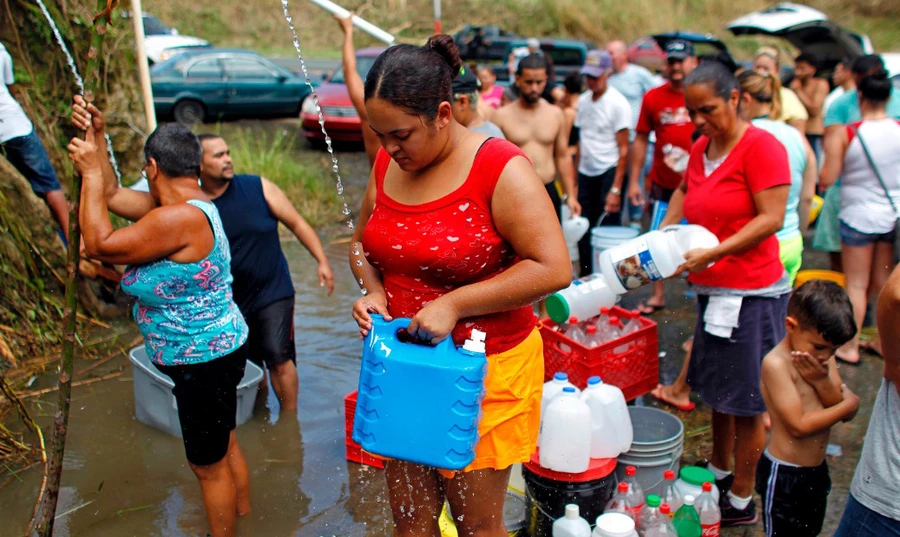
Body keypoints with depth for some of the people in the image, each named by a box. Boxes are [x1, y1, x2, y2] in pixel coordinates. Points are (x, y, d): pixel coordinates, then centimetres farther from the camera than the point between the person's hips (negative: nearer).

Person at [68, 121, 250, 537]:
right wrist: (94, 136, 12)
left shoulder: (179, 218, -29)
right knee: (224, 447, 28)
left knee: (208, 464, 9)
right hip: (215, 352, 10)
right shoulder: (189, 204, 3)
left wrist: (91, 173, -15)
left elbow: (99, 245, -23)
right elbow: (113, 194, 14)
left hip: (204, 361, -10)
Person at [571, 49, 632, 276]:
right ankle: (585, 278, 21)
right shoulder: (583, 100, 8)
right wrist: (575, 178, 8)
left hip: (609, 172, -5)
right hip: (586, 173, 6)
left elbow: (623, 149, -11)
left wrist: (615, 190, -16)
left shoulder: (617, 103, -10)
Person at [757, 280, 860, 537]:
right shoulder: (776, 363, -23)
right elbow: (799, 425, -26)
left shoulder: (822, 358, 0)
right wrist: (849, 404, -14)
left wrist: (822, 381, -22)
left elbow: (846, 415, -4)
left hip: (817, 469, 8)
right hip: (783, 474, -8)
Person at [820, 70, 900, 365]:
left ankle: (850, 346, 12)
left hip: (859, 216, -3)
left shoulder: (845, 135, -15)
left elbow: (827, 179, -14)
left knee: (856, 284, 7)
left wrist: (830, 150, 2)